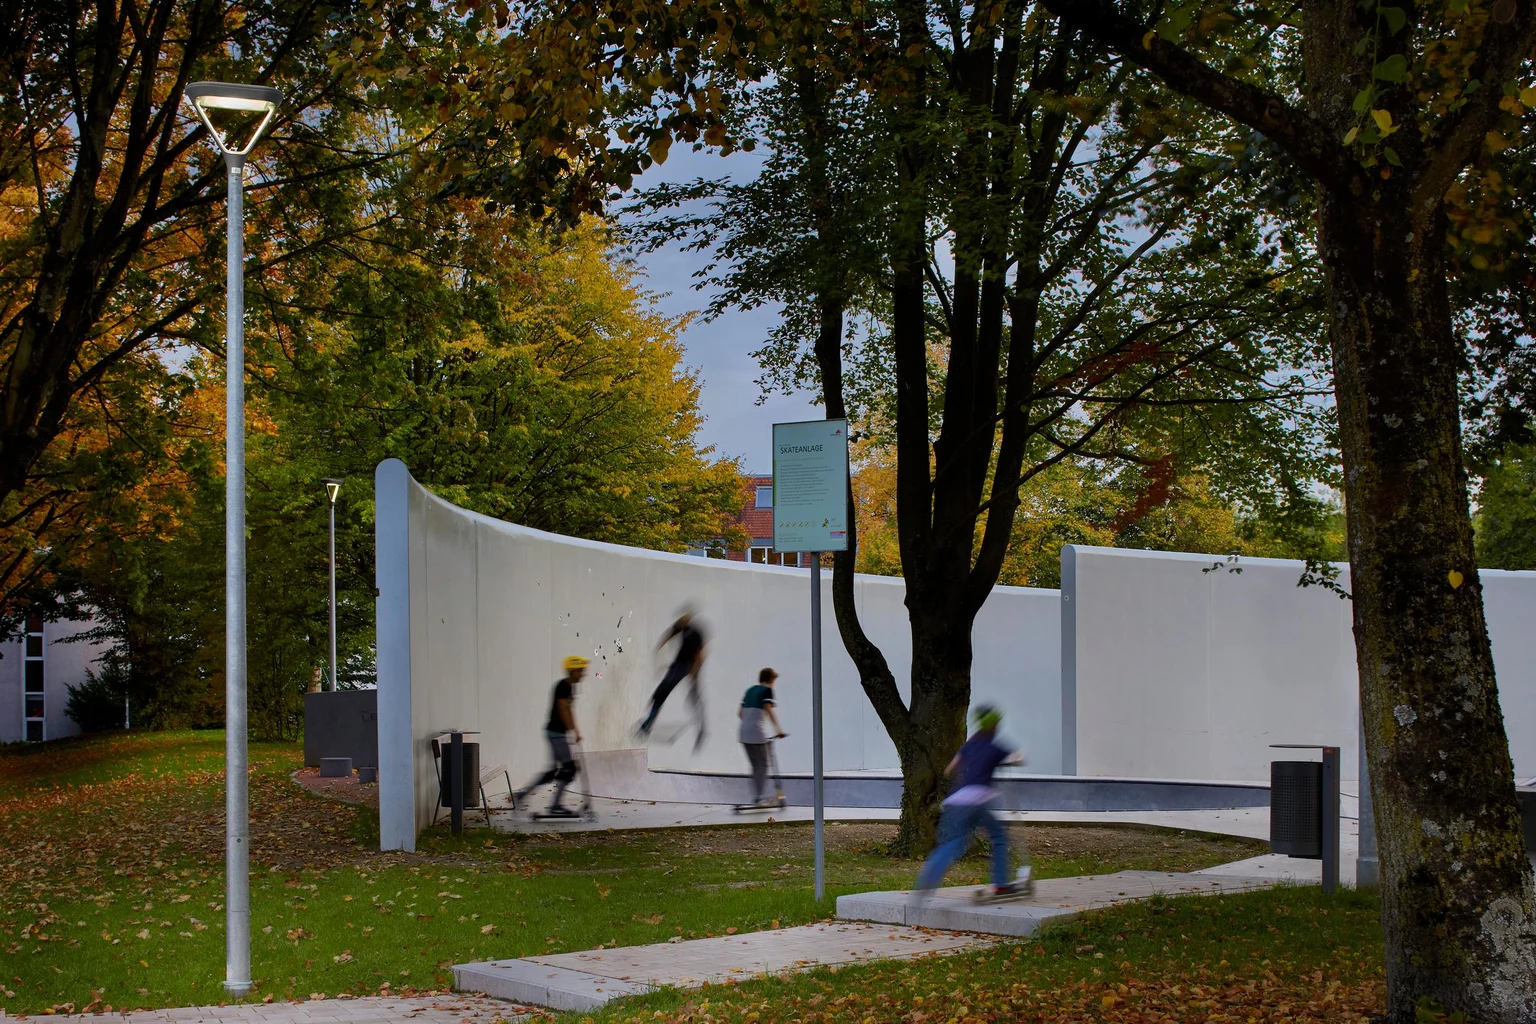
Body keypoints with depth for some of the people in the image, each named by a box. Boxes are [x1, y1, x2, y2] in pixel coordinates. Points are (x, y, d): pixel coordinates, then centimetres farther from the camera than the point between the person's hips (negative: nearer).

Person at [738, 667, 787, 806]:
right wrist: (778, 728, -20)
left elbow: (740, 713, 20)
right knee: (762, 765, 0)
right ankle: (761, 797, -7)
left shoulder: (750, 690, 19)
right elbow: (768, 710, -18)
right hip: (757, 733, -7)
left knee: (755, 766, 14)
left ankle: (756, 797, 12)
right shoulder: (767, 690, -2)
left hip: (744, 733, 7)